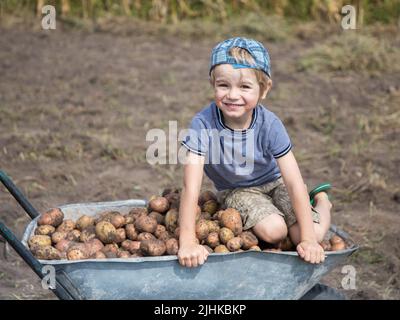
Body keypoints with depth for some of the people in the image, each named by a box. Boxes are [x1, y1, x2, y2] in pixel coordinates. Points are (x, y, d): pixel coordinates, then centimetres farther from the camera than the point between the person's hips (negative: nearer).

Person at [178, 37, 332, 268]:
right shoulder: (203, 124, -29)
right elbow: (191, 188, -33)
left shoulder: (270, 125, -26)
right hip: (236, 190, -1)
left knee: (313, 234, -16)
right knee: (273, 231, -28)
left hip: (274, 182, 1)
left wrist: (309, 239, -29)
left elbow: (294, 182, -24)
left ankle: (322, 201, 18)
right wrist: (188, 242, -42)